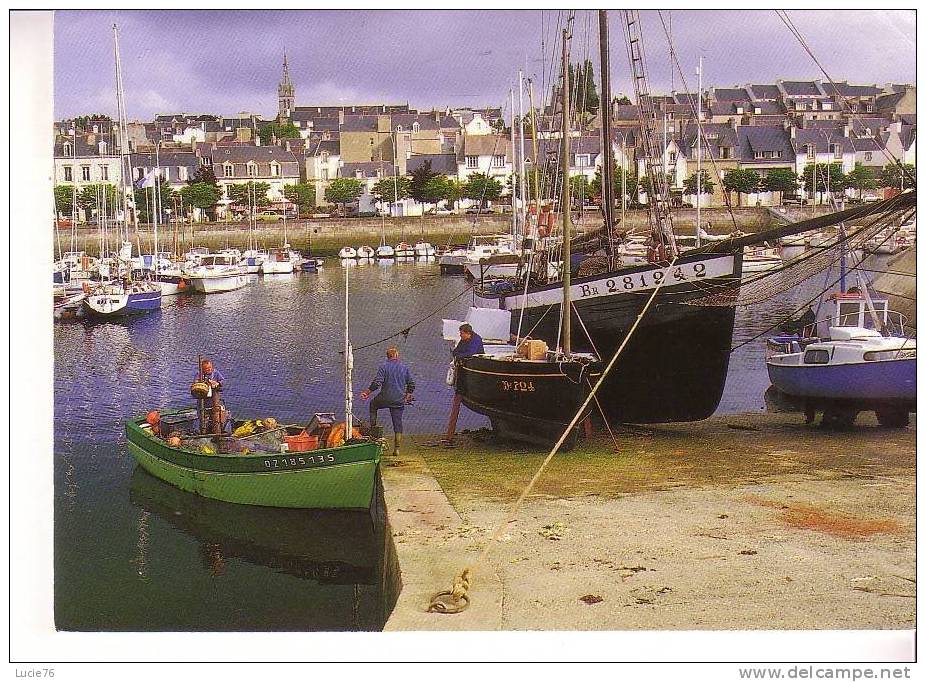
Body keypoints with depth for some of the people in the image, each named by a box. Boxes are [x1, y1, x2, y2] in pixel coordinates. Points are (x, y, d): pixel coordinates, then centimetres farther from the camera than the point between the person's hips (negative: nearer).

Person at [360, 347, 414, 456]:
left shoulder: (384, 366, -6)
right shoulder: (405, 367, 5)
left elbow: (377, 383, -14)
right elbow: (411, 384, 10)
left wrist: (367, 392, -3)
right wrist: (408, 395, 25)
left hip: (385, 398, -2)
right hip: (399, 400, 2)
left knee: (373, 405, 30)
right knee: (398, 423, 6)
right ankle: (396, 448, 4)